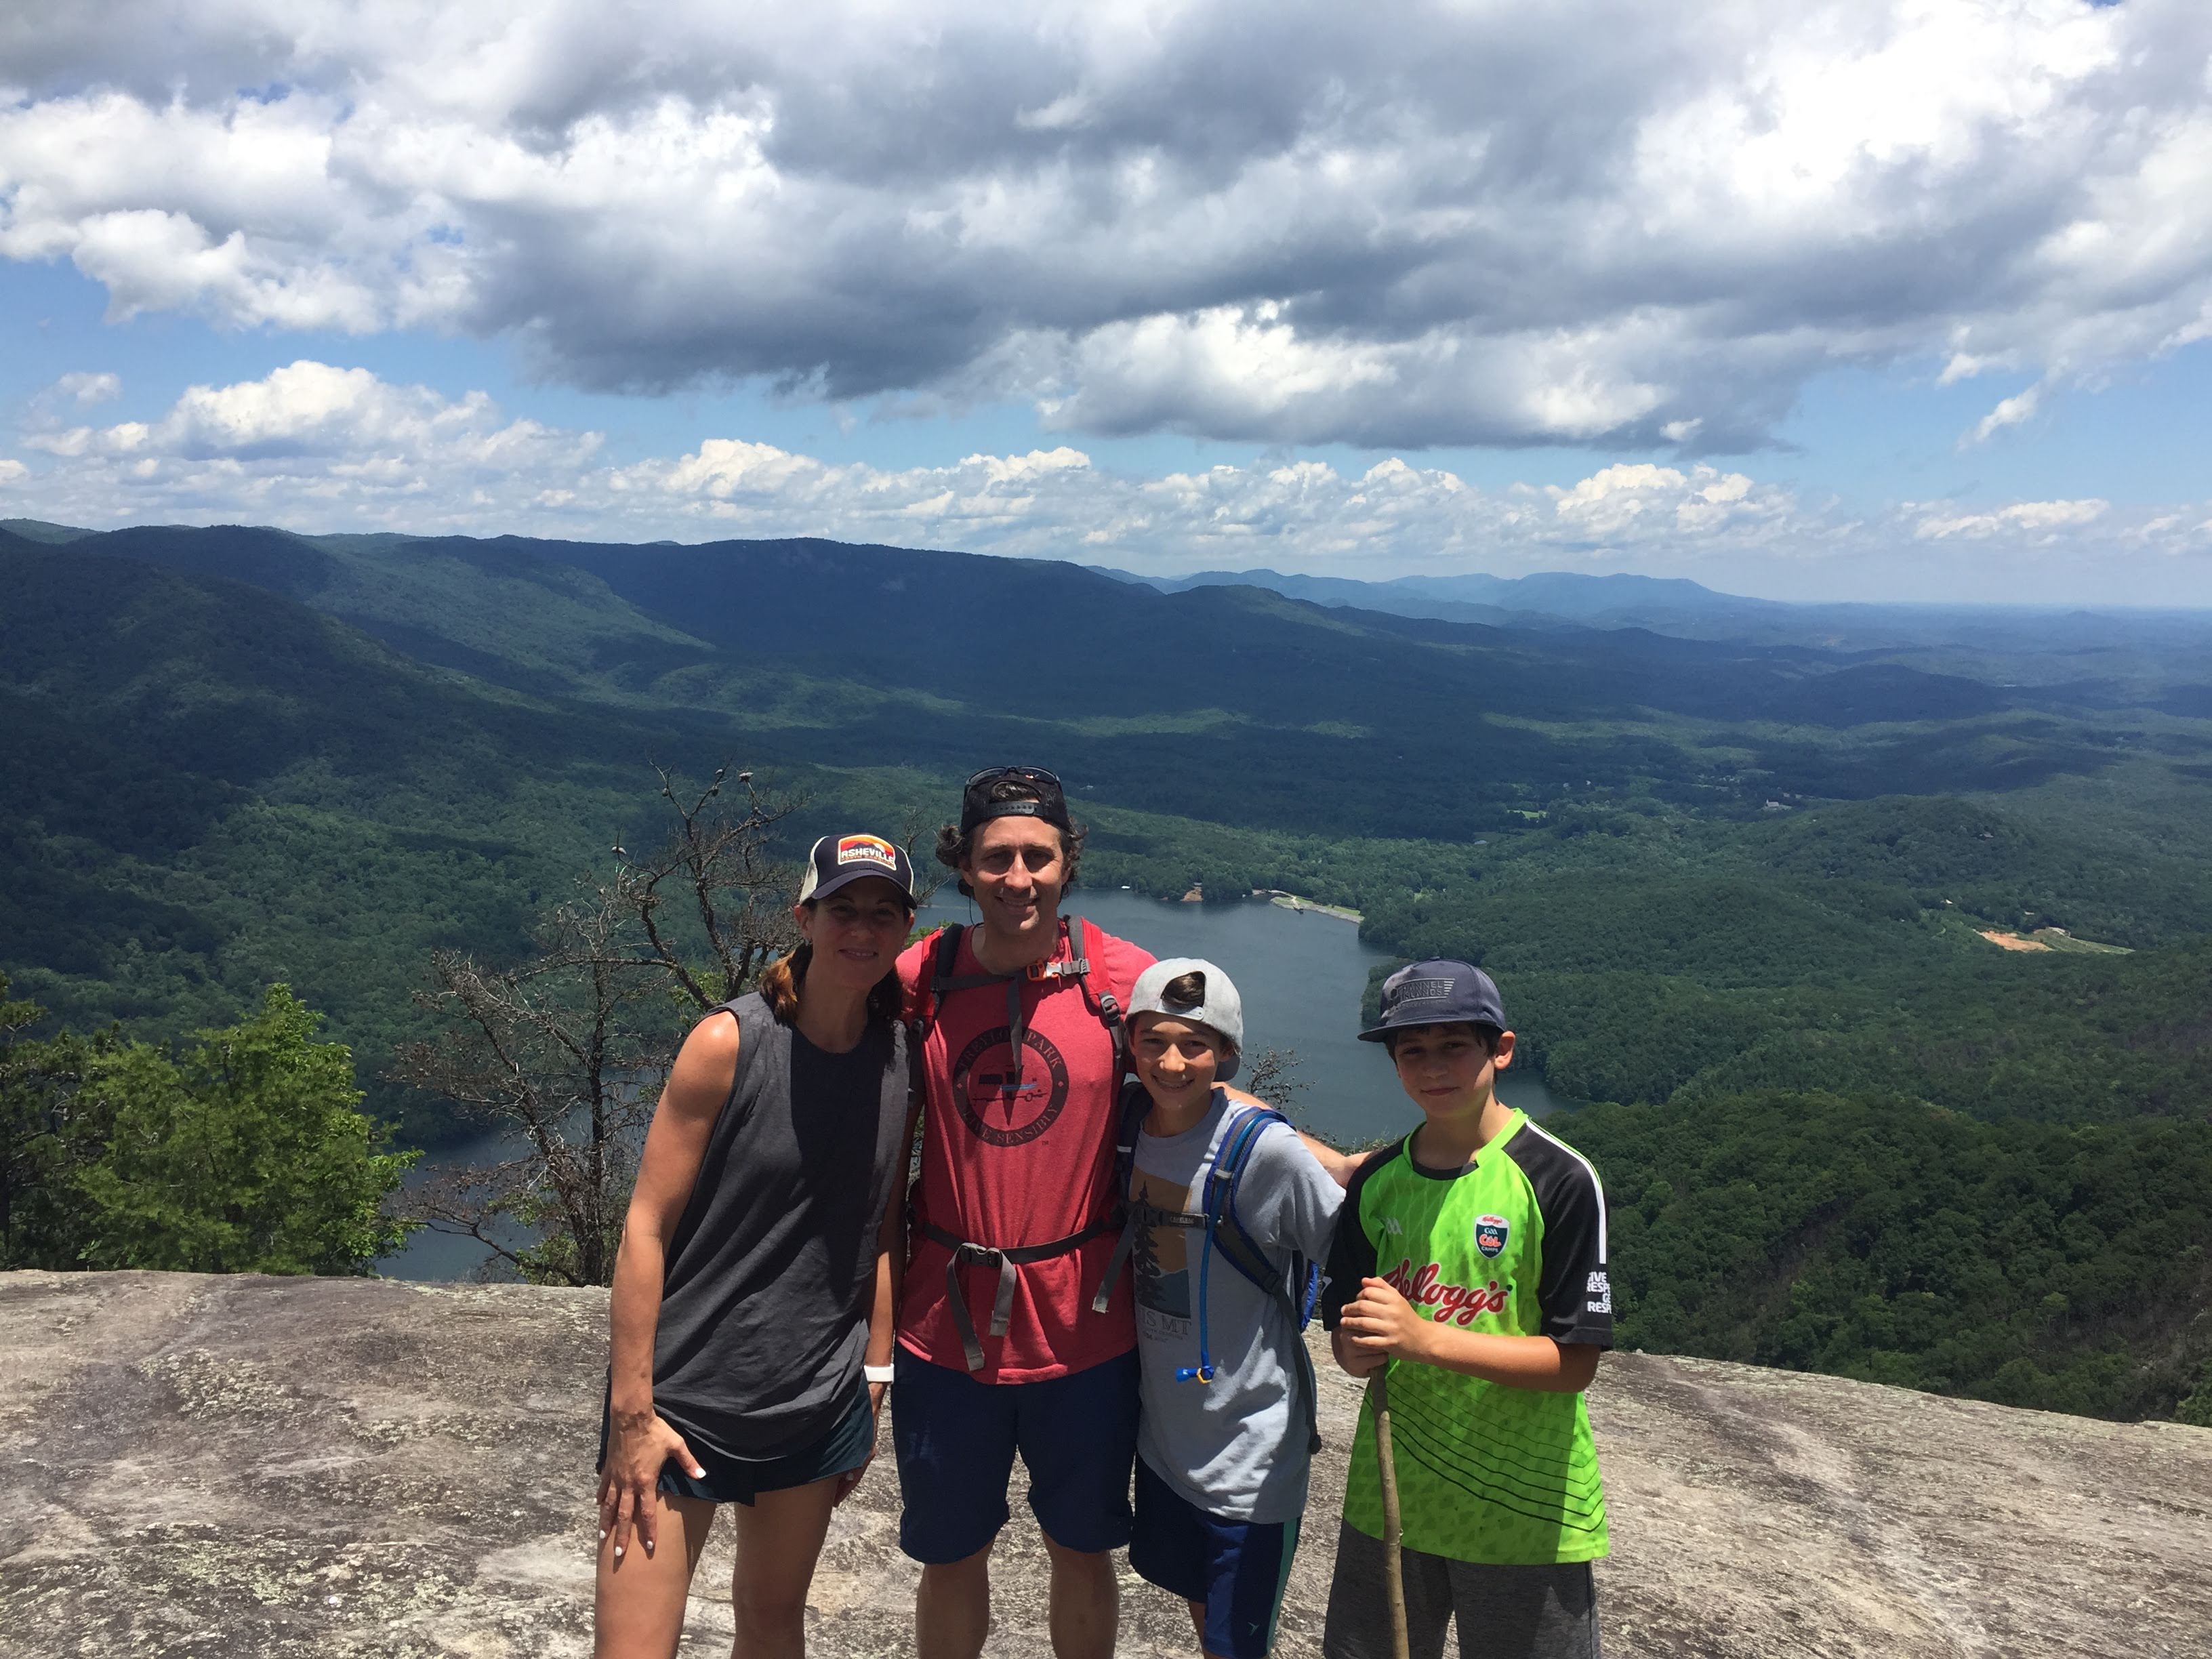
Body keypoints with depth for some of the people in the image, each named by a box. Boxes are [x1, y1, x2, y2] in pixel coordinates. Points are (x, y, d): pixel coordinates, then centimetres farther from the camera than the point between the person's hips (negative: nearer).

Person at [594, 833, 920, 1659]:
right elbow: (646, 1226, -13)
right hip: (684, 1397, -4)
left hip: (818, 1405, 5)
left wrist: (875, 1376, 9)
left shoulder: (903, 1060, 0)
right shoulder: (728, 1043, -14)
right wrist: (632, 1412, -14)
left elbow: (881, 1233, 8)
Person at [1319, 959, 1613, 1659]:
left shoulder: (1559, 1178, -15)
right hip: (1391, 1495, 4)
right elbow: (1349, 1345, 6)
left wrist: (1423, 1338, -26)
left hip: (1524, 1513, -4)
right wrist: (1362, 1345, -18)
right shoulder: (1378, 1182, 0)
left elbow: (1575, 1362, -17)